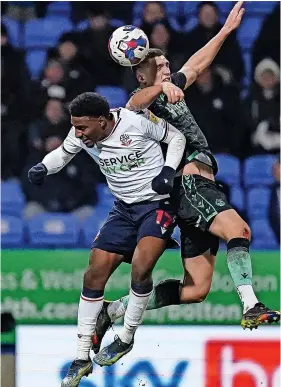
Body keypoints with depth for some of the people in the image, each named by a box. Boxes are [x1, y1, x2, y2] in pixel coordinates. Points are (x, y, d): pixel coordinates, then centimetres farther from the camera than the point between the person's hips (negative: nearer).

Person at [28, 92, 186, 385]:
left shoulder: (138, 122, -22)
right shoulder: (81, 136, -8)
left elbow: (176, 136, -6)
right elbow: (64, 153, 13)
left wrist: (168, 170, -19)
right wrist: (43, 167, -7)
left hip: (157, 204, -6)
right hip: (124, 208, 6)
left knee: (140, 267, -26)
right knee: (94, 274, -3)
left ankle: (126, 339, -2)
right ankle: (82, 359, 5)